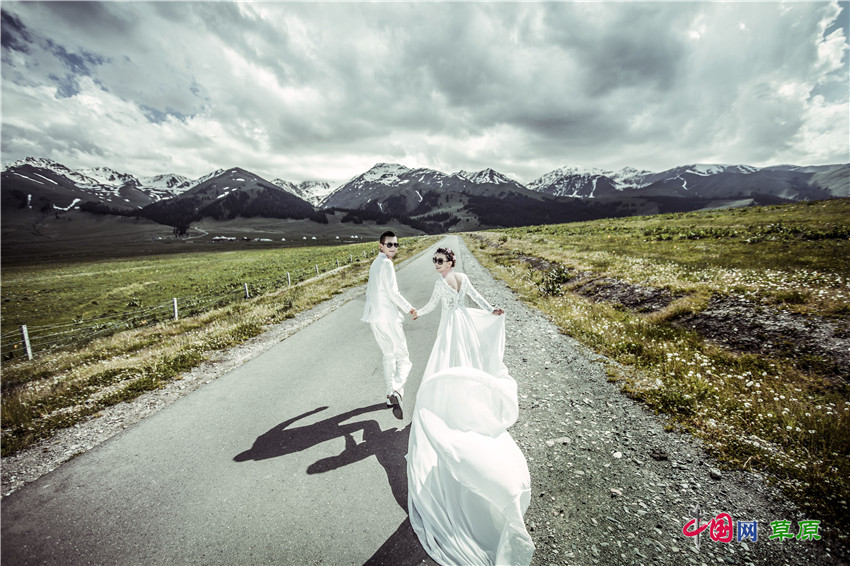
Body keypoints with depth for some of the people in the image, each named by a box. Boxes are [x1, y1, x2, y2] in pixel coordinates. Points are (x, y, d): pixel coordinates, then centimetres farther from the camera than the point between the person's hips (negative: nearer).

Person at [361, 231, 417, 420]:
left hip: (375, 317, 9)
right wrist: (409, 308, -8)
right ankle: (396, 392, -24)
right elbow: (393, 292, -19)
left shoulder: (374, 264, 17)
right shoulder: (386, 263, -12)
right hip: (387, 317, -9)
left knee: (388, 356, 19)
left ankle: (390, 395, 26)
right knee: (403, 359, -6)